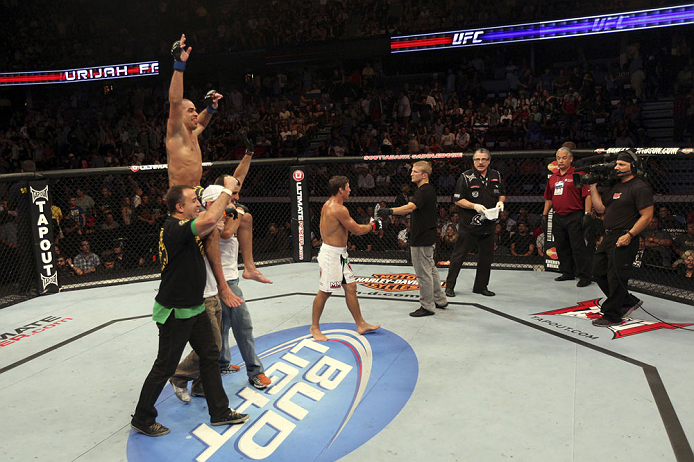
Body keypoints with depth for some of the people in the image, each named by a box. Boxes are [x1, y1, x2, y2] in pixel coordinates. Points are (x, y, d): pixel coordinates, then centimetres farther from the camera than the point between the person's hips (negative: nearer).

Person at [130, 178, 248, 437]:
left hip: (194, 308, 10)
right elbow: (209, 220, -39)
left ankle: (219, 411, 27)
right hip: (175, 313, -10)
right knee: (165, 367, 5)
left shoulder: (183, 226, 7)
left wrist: (225, 200, 9)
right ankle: (142, 419, 25)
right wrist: (227, 190, -26)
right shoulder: (174, 228, -24)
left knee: (210, 356, 14)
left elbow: (209, 223, 24)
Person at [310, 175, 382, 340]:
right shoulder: (339, 209, -22)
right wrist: (372, 225, 0)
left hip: (339, 254, 10)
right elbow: (357, 230, -18)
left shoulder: (328, 205, 9)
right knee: (324, 292, 2)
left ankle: (361, 324, 20)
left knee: (350, 287, 12)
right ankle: (314, 327, 18)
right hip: (331, 254, -10)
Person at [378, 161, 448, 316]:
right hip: (428, 237, 11)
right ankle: (440, 300, 30)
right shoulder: (429, 190, 14)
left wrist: (390, 211, -47)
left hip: (421, 240, -11)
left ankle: (427, 306, 7)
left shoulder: (424, 191, -20)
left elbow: (410, 207, -36)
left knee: (423, 272, -2)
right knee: (430, 269, 19)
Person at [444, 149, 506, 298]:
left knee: (487, 256, 10)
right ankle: (449, 286, 9)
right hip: (469, 224, -5)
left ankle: (480, 286, 24)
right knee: (459, 255, -1)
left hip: (488, 224, 5)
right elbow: (458, 200, -9)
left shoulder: (496, 176, 8)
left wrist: (500, 202, -1)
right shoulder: (466, 177, -7)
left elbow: (502, 194, 21)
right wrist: (474, 206, -22)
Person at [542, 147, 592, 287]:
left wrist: (587, 214, -14)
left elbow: (587, 195, -8)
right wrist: (545, 215, 17)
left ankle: (584, 276, 1)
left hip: (574, 217, -6)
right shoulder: (552, 178, 15)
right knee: (561, 247, 11)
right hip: (558, 217, 6)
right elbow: (549, 198, 22)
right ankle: (567, 273, 24)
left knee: (578, 247, -5)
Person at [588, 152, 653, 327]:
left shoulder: (640, 187, -10)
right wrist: (593, 186, 9)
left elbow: (647, 216, -15)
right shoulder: (614, 186, 16)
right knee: (599, 273, 13)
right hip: (608, 237, 9)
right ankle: (629, 302, 28)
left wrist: (629, 235, -21)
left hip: (624, 240, -9)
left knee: (616, 278, -4)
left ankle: (612, 316, 9)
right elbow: (600, 208, 14)